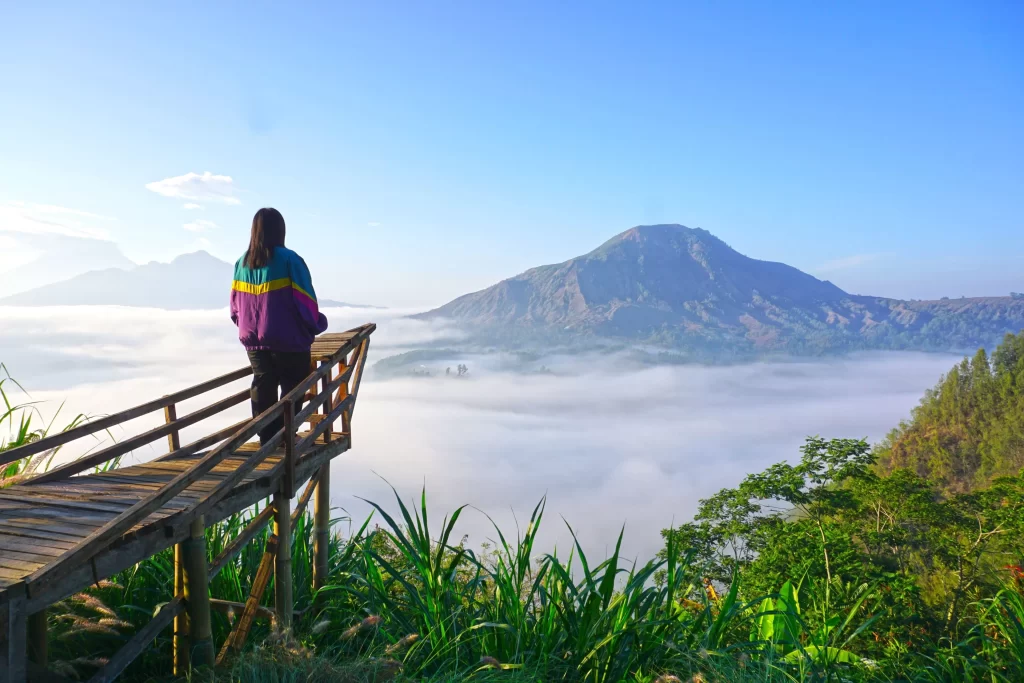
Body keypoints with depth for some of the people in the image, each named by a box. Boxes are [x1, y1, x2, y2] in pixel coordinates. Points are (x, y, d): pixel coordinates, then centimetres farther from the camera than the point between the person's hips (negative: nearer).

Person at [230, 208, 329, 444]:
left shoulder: (242, 262, 3)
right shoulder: (289, 260, -14)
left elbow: (235, 303, 8)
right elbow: (305, 300, -13)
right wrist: (315, 326, 4)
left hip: (253, 340, 5)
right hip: (288, 340, -5)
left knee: (263, 387, 14)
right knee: (292, 389, 8)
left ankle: (267, 437, 18)